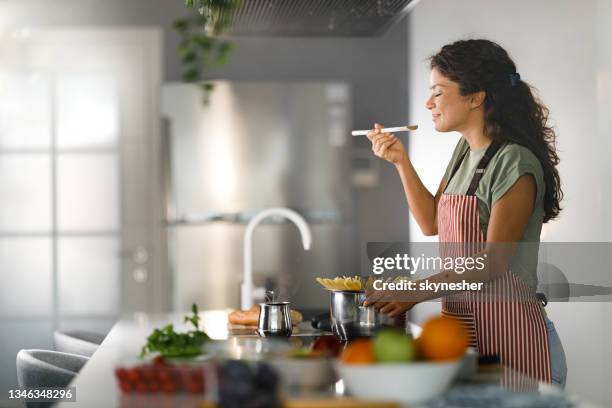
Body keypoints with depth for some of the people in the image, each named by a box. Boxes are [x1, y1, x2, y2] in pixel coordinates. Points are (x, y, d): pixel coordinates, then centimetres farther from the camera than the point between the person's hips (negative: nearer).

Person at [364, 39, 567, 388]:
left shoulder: (515, 163, -15)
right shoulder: (465, 149, 12)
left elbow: (493, 261, -19)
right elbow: (431, 222, 20)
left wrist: (416, 292, -21)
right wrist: (401, 161, 10)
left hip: (505, 327, -8)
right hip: (460, 317, 8)